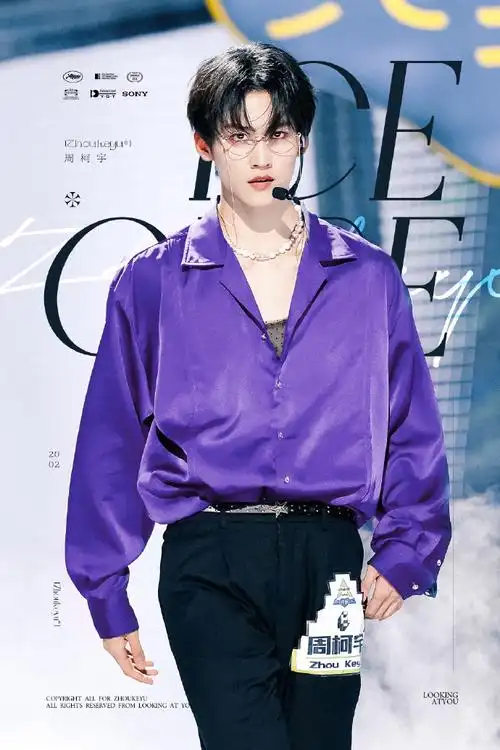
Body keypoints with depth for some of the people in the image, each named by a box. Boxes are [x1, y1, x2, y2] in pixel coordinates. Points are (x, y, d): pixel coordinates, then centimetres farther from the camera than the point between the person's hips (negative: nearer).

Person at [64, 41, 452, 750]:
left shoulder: (368, 276, 7)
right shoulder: (153, 282, 3)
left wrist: (405, 553, -1)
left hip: (330, 558, 2)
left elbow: (413, 433, 10)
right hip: (210, 564, -2)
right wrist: (107, 593, 6)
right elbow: (111, 444, 6)